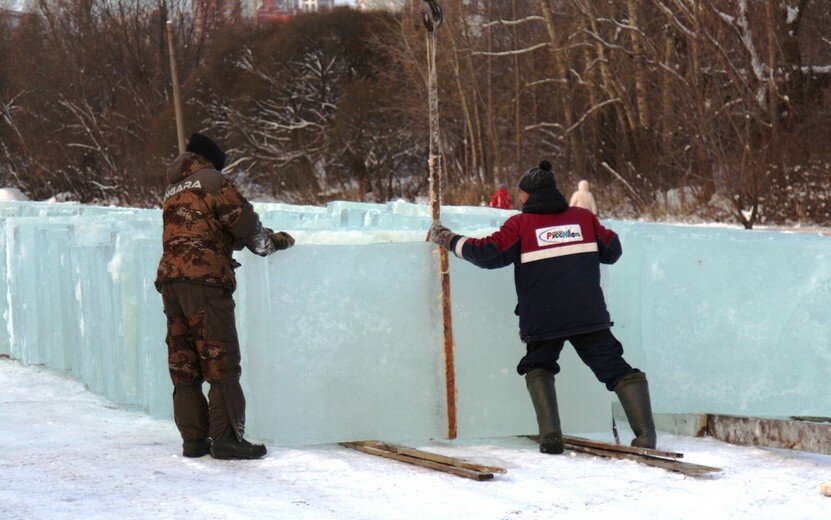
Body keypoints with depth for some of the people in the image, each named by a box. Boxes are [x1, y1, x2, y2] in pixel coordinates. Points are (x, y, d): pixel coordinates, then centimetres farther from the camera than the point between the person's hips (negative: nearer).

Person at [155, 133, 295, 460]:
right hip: (204, 279, -7)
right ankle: (226, 437, -12)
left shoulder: (173, 191, 24)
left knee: (184, 365, 7)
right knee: (220, 360, -7)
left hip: (169, 279, 7)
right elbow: (246, 227, -3)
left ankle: (193, 439, 7)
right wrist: (273, 242, 17)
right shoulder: (213, 182, 1)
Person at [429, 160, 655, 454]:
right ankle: (645, 433, -8)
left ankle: (550, 435, 2)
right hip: (590, 317, 1)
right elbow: (612, 250, 16)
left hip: (543, 321, -1)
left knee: (537, 369, 20)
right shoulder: (584, 218, 9)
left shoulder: (520, 225, -1)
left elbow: (488, 254, -7)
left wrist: (449, 240, 4)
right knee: (617, 370, 6)